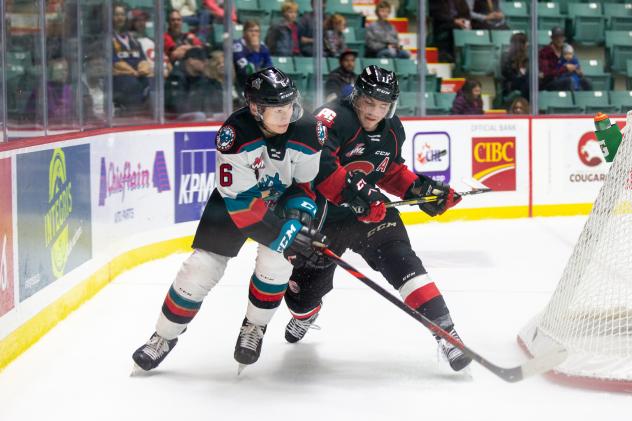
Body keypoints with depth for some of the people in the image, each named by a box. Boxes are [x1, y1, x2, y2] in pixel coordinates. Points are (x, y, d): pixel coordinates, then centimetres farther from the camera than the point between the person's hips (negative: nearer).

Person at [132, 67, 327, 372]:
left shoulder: (306, 132, -23)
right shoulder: (235, 134, -33)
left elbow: (305, 184, -7)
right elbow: (240, 201, -32)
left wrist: (301, 212, -27)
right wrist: (282, 234, -36)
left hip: (281, 200, 2)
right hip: (234, 199, -2)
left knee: (277, 260, -22)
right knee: (201, 267, -7)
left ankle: (254, 327, 4)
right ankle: (164, 337, 12)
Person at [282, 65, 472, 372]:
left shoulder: (392, 131, 1)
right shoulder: (335, 117, -24)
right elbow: (316, 160, -40)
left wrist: (421, 189, 3)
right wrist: (351, 190, -46)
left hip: (372, 210, 4)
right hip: (320, 212, -3)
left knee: (401, 263, -20)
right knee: (305, 285, 8)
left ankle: (443, 328, -22)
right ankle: (304, 313, 47)